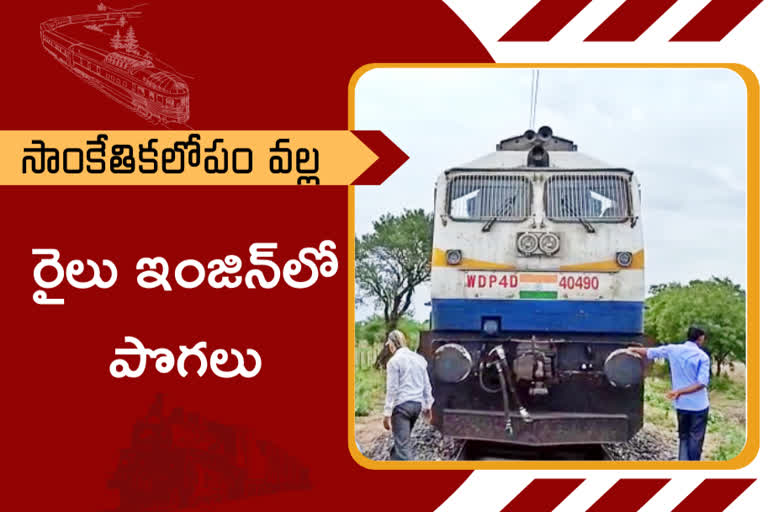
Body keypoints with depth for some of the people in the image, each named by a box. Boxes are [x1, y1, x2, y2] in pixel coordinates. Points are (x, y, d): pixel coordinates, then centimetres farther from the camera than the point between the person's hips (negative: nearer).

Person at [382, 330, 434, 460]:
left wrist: (387, 413, -10)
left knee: (402, 445, -7)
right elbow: (427, 385, 15)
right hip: (417, 404, 7)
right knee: (401, 439, 22)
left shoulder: (394, 361, -8)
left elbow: (392, 389, -12)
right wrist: (428, 406, 24)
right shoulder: (419, 359, 12)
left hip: (402, 405, -7)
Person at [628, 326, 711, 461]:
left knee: (684, 438, 17)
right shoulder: (702, 356, -11)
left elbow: (650, 352, 7)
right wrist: (680, 392, -21)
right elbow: (702, 382, -20)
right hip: (699, 405, -3)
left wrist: (633, 349, 23)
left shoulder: (673, 350, -2)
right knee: (696, 440, 4)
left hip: (682, 404, 3)